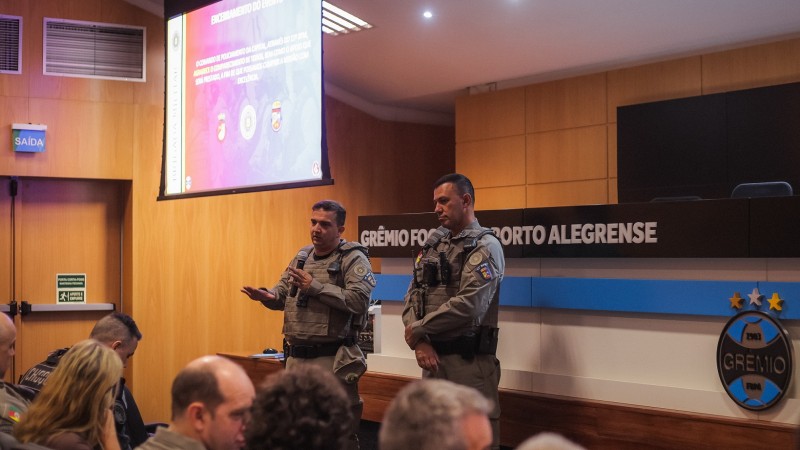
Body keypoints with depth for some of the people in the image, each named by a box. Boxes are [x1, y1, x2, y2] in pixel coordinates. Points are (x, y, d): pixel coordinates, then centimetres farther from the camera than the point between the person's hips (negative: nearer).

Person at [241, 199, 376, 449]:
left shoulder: (353, 258, -7)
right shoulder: (302, 256, 14)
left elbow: (359, 300, -21)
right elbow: (283, 294, 17)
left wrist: (315, 287, -20)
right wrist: (267, 296, -6)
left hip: (332, 359, -7)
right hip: (296, 357, 7)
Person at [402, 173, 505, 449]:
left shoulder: (485, 247, -8)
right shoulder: (433, 246, 13)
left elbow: (468, 305, -20)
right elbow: (412, 298, 9)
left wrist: (418, 329, -10)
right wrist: (419, 342, -8)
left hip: (469, 361, -7)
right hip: (433, 357, 7)